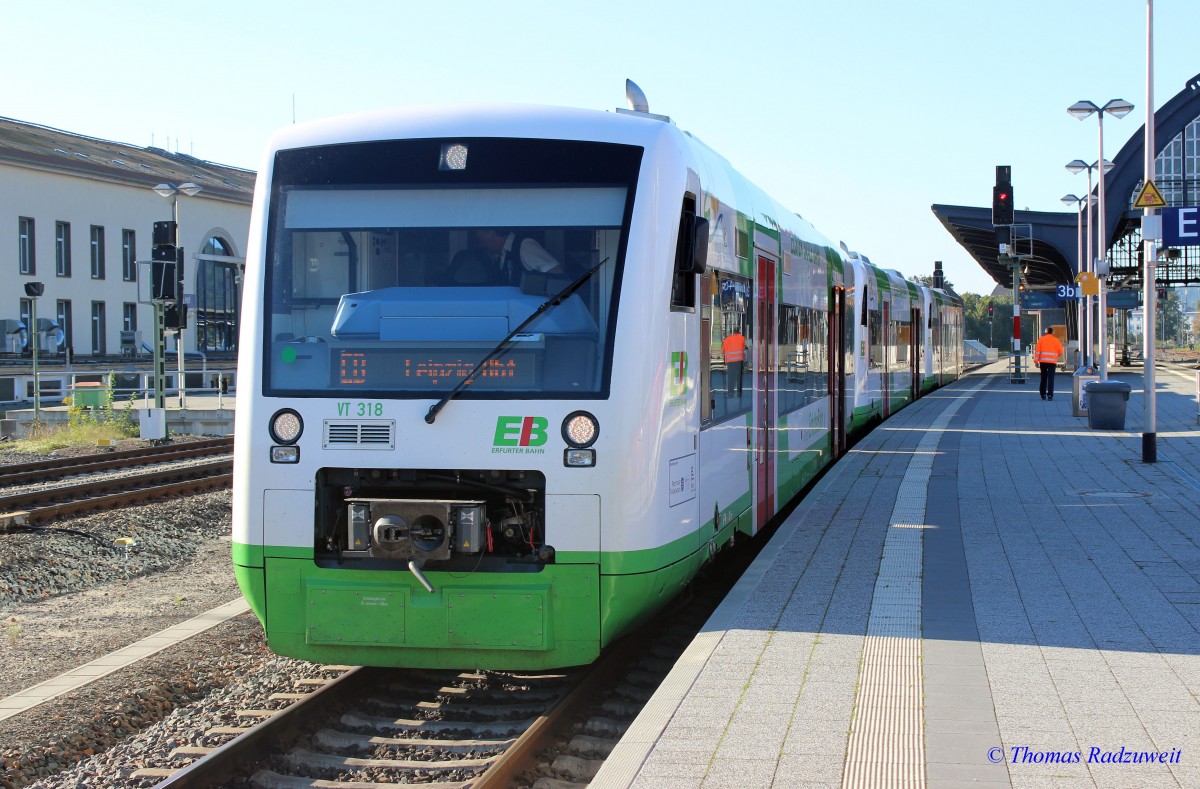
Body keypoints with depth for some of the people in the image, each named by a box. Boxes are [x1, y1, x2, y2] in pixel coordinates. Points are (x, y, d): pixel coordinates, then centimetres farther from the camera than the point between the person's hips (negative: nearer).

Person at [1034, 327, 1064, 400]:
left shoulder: (1041, 339, 5)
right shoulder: (1056, 340, 4)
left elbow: (1037, 350, -2)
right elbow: (1061, 352, 4)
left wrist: (1036, 360, -1)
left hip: (1043, 361, 1)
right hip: (1052, 361, -1)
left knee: (1043, 378, 13)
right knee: (1051, 379, -4)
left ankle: (1043, 394, 16)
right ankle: (1050, 395, -14)